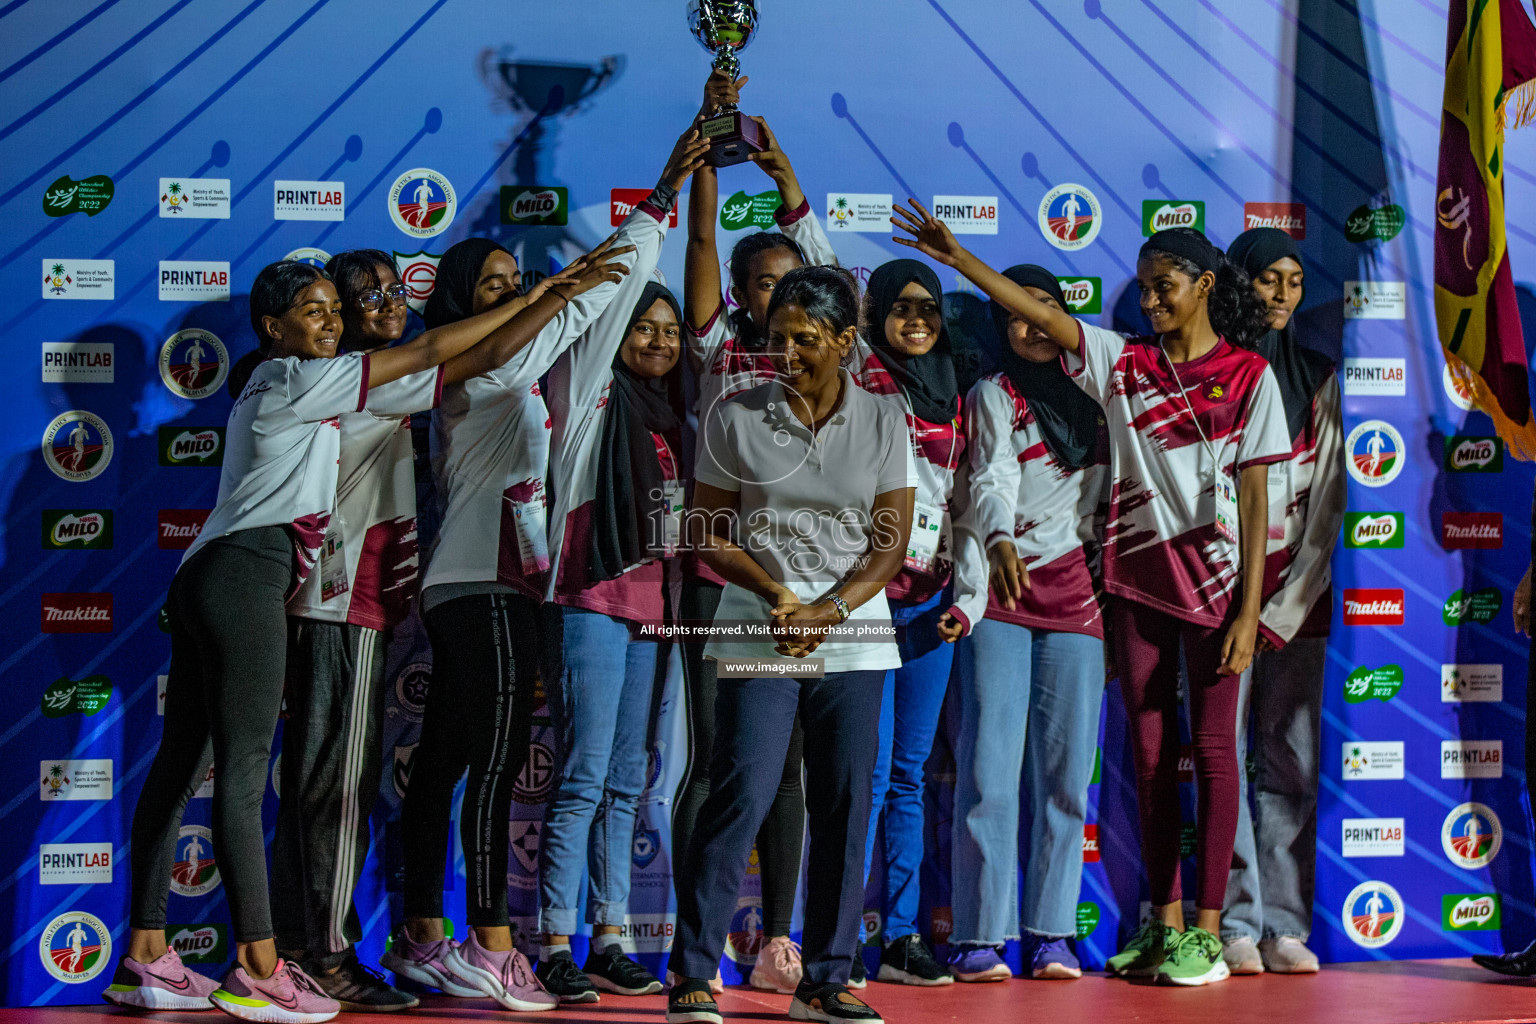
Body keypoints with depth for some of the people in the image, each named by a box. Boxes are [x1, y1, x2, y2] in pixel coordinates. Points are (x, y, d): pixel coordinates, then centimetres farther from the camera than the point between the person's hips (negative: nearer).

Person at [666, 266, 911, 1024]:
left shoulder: (883, 423, 6)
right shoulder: (734, 418, 3)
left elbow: (892, 543, 3)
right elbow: (708, 534, 3)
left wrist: (827, 611, -11)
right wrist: (774, 593, -12)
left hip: (853, 632, 2)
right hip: (756, 631, -2)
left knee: (844, 806, 3)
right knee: (740, 796, -9)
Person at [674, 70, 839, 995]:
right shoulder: (717, 352, 6)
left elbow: (823, 260, 2)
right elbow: (702, 240, -1)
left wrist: (781, 171, -5)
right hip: (719, 571, -3)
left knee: (787, 758, 5)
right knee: (714, 756, -3)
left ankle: (778, 942, 9)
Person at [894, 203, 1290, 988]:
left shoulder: (1247, 375, -2)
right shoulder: (1123, 363, 8)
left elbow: (1254, 497, -5)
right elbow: (1041, 314, -1)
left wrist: (1248, 611, -10)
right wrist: (956, 258, -13)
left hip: (1213, 577, -4)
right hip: (1137, 576, 4)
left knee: (1211, 747, 0)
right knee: (1150, 751, 7)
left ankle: (1207, 928, 4)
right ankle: (1162, 921, 15)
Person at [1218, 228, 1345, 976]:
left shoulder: (1319, 381, 13)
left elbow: (1329, 501, 8)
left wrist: (1285, 609, -2)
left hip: (1297, 597, 3)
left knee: (1292, 762, 1)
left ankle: (1285, 925, 4)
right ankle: (1236, 922, -3)